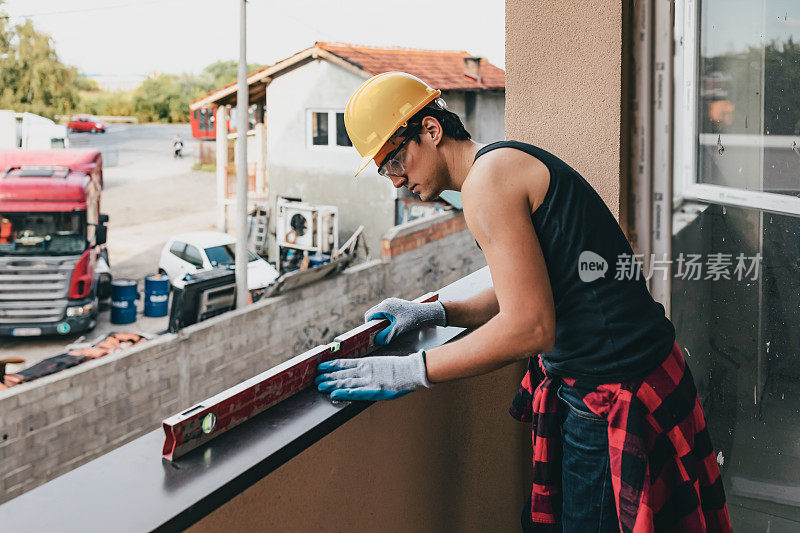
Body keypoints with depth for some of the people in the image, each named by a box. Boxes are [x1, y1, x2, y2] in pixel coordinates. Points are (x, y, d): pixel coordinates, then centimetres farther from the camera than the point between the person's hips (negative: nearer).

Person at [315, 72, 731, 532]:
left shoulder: (488, 178, -18)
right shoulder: (509, 163, 14)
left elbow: (529, 329, -23)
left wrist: (408, 372, -17)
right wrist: (437, 313, 13)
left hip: (616, 392, -10)